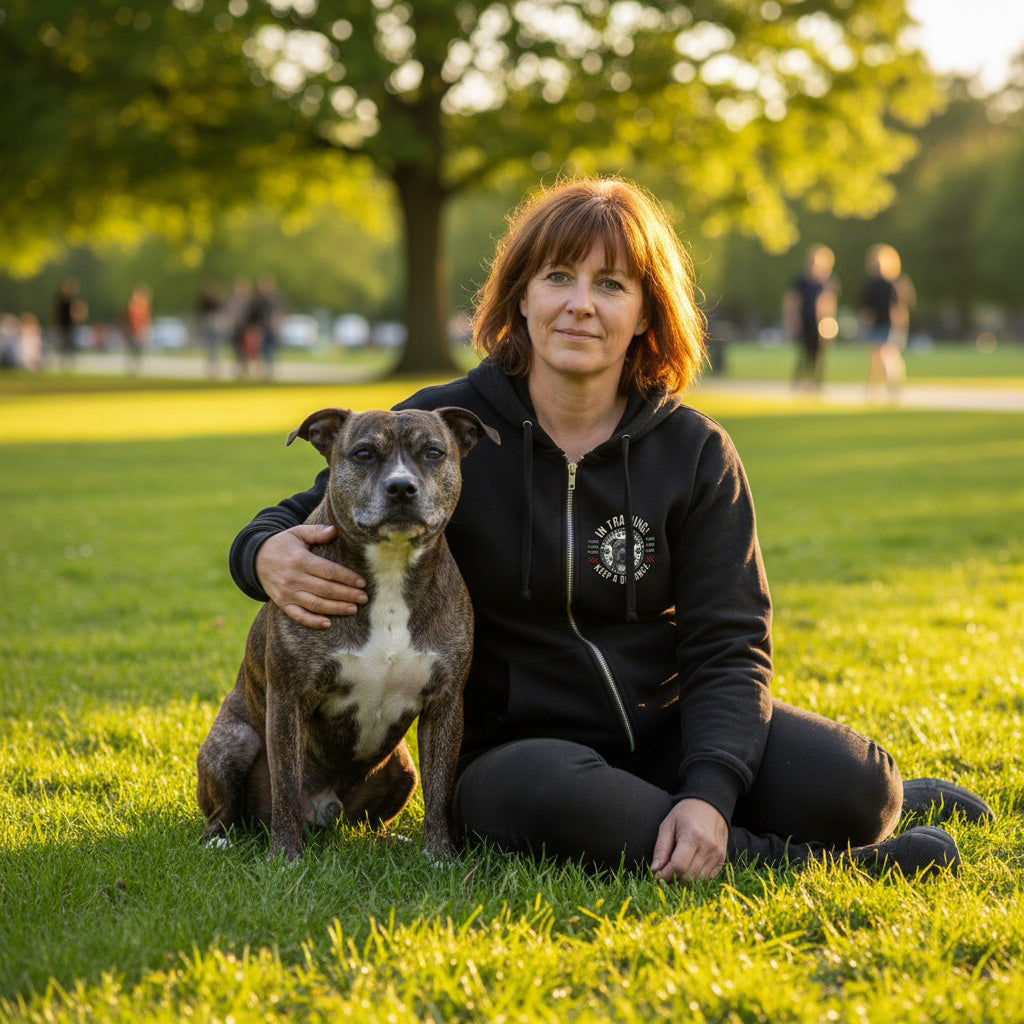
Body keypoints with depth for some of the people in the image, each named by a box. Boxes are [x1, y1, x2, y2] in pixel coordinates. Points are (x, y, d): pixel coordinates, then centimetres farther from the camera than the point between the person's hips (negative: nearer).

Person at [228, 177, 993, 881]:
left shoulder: (696, 453, 0)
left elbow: (729, 646, -5)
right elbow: (308, 518, 5)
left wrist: (710, 791, -23)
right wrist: (272, 557, -22)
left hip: (668, 735, 2)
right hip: (513, 753, -1)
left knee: (847, 781, -25)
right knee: (543, 793, -38)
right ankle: (793, 859, -21)